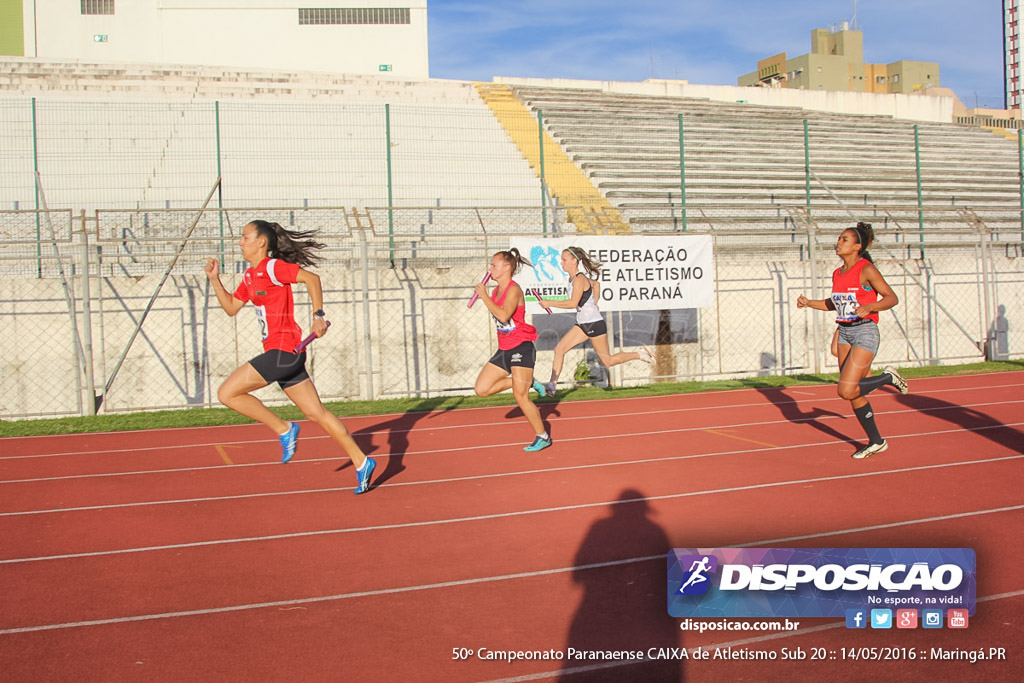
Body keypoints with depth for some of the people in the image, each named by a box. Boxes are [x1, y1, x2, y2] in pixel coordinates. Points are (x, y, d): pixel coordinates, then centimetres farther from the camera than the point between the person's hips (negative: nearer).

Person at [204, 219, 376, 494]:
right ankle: (361, 461, 11)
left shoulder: (273, 267, -9)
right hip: (278, 353, 9)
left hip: (284, 350, -9)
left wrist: (318, 316, -20)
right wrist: (215, 279, 16)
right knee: (316, 413, 8)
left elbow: (312, 277, -17)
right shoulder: (249, 276, 18)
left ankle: (284, 429, 2)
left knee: (227, 393, -7)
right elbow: (231, 307, 24)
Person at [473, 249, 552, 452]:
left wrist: (484, 297, -25)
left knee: (520, 397, -8)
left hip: (521, 348, -9)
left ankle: (542, 437, 10)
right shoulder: (497, 291, 11)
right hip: (504, 350, 9)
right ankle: (527, 382, 14)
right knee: (481, 389, 2)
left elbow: (504, 315, -32)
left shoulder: (513, 289, -15)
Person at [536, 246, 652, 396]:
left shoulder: (579, 279, -19)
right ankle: (552, 385, -4)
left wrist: (549, 303, -24)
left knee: (608, 361, 2)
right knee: (559, 349, -4)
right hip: (582, 324, 9)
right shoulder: (573, 278, 9)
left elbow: (573, 303, -29)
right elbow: (596, 284, 26)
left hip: (595, 324, -9)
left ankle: (639, 354, 20)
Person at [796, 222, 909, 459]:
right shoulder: (837, 274, 10)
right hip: (845, 333, 7)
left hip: (865, 332, -7)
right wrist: (808, 303, 11)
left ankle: (889, 377, 8)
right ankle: (876, 442, 22)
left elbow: (892, 297, -13)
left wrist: (869, 307, -29)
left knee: (846, 390, -16)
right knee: (853, 394, 8)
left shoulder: (866, 270, -11)